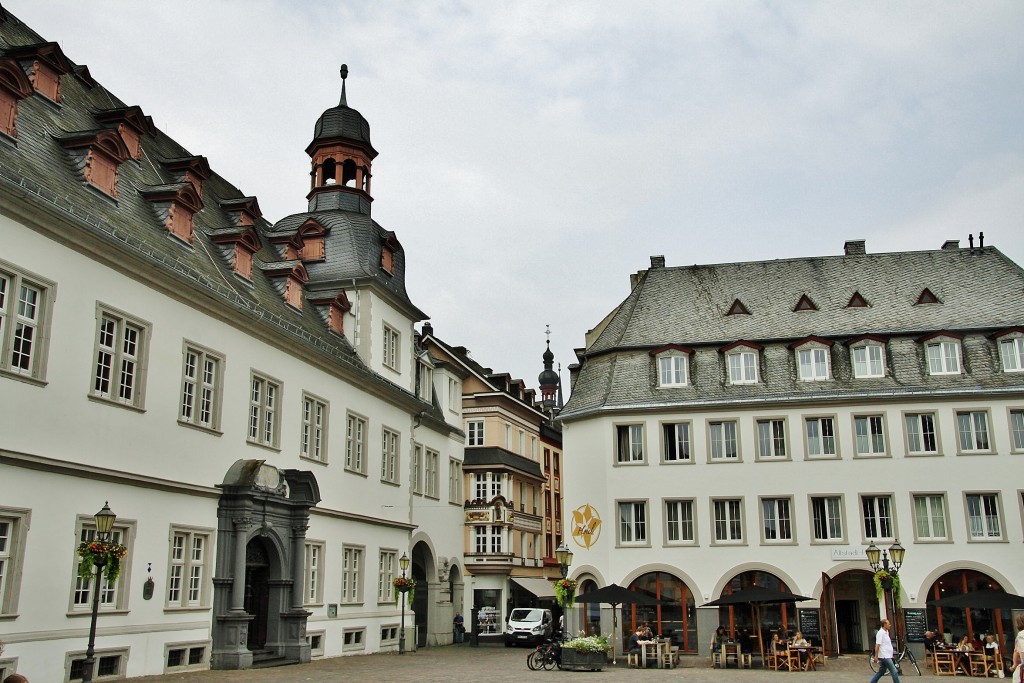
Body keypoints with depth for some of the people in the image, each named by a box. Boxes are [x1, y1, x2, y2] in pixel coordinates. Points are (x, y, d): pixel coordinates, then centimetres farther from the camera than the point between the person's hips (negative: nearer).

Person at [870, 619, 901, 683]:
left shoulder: (886, 632, 15)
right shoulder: (881, 633, -15)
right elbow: (877, 645, -20)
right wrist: (876, 656, -22)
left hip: (887, 656, 10)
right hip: (885, 656, -10)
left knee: (881, 672, 14)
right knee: (894, 672, -7)